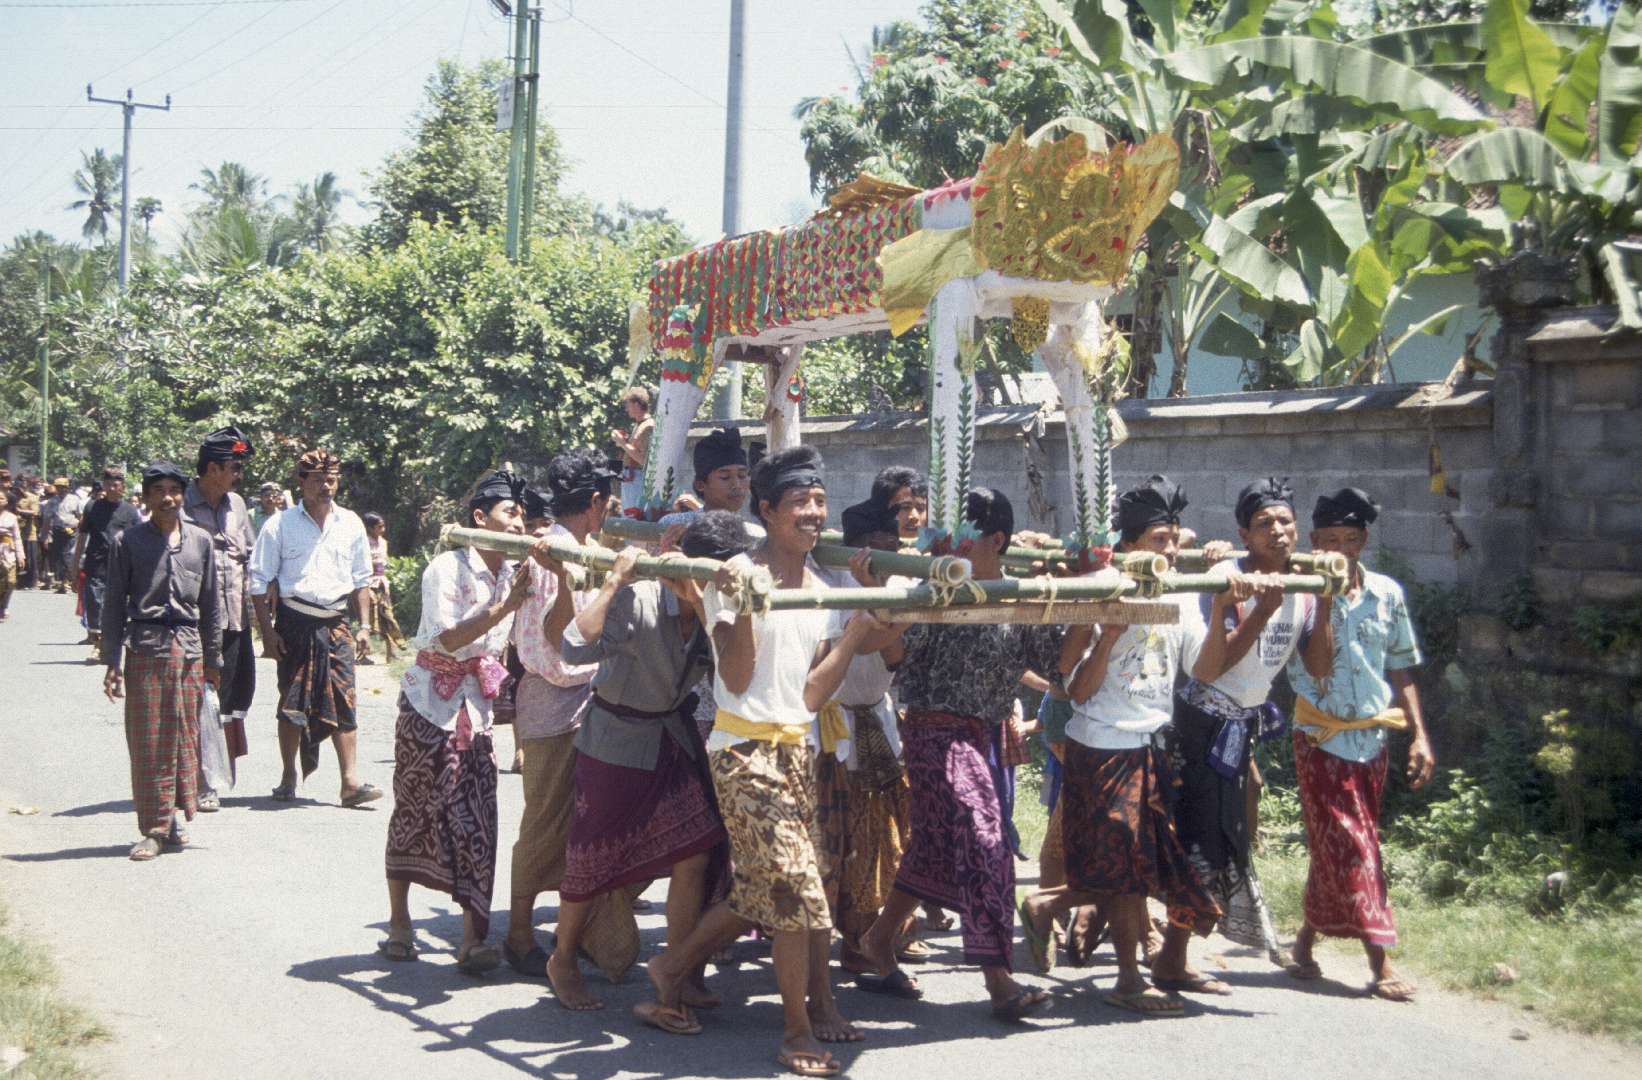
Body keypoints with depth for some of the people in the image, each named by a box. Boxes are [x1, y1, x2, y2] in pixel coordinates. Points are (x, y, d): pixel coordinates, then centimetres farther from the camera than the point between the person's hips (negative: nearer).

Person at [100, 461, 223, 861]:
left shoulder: (200, 541, 9)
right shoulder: (129, 541, 2)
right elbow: (114, 604, 3)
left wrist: (213, 658, 14)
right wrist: (111, 662, -2)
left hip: (188, 648, 2)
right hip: (145, 648, -2)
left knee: (184, 737, 5)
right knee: (147, 741, -2)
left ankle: (171, 819, 17)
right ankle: (154, 829, 4)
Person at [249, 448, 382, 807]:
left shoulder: (350, 524, 9)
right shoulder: (280, 525, -1)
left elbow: (361, 579, 17)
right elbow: (260, 581, 0)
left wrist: (363, 625, 10)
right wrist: (267, 631, -5)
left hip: (335, 622, 2)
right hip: (294, 622, -2)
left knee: (343, 700, -6)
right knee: (293, 701, 5)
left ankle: (350, 781, -9)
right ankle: (289, 777, 17)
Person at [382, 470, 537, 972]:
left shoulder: (512, 573, 6)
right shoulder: (448, 568, -13)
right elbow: (446, 638, -23)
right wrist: (504, 607, -28)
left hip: (477, 706, 5)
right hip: (432, 703, -5)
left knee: (476, 820, -3)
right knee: (415, 813, 4)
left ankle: (473, 939, -4)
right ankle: (399, 923, 20)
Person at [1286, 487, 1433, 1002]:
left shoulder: (1386, 593, 3)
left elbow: (1401, 668, 8)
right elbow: (1316, 666, -20)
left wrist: (1420, 735, 3)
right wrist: (1325, 599, -24)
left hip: (1372, 738, 4)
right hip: (1323, 739, -4)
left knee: (1334, 849, 11)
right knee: (1352, 848, -6)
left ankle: (1306, 938, 26)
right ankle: (1381, 961, -6)